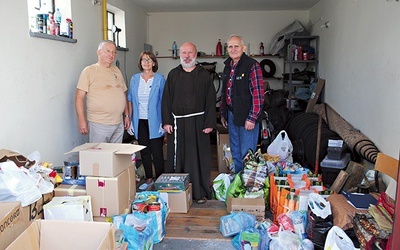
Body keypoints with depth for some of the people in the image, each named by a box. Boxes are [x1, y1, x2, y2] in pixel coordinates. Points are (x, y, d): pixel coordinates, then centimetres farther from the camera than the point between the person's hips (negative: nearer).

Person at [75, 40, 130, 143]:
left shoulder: (117, 71, 14)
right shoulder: (89, 71, -3)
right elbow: (79, 97, -7)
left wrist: (127, 115, 15)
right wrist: (82, 121, -13)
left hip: (119, 124, 5)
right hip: (99, 125, -5)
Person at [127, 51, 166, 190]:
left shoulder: (160, 79, -3)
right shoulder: (135, 79, 8)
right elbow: (130, 100, 11)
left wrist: (164, 121, -10)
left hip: (154, 121, -4)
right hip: (140, 121, 4)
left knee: (157, 152, -2)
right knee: (144, 152, 12)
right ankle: (149, 179, 25)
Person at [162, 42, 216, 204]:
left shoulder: (204, 75, 6)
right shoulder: (173, 75, 10)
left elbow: (210, 100, 1)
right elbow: (166, 99, 8)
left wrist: (209, 123, -6)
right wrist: (166, 121, -1)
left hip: (197, 122, -2)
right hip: (177, 123, 2)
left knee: (198, 158, 2)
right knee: (177, 157, 6)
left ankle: (200, 192, 13)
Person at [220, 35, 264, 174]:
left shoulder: (252, 65, -12)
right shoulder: (228, 66, 12)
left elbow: (258, 95, -16)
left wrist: (252, 118, -18)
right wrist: (223, 114, 17)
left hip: (247, 116, -7)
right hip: (231, 115, 8)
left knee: (246, 154, -2)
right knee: (235, 152, 17)